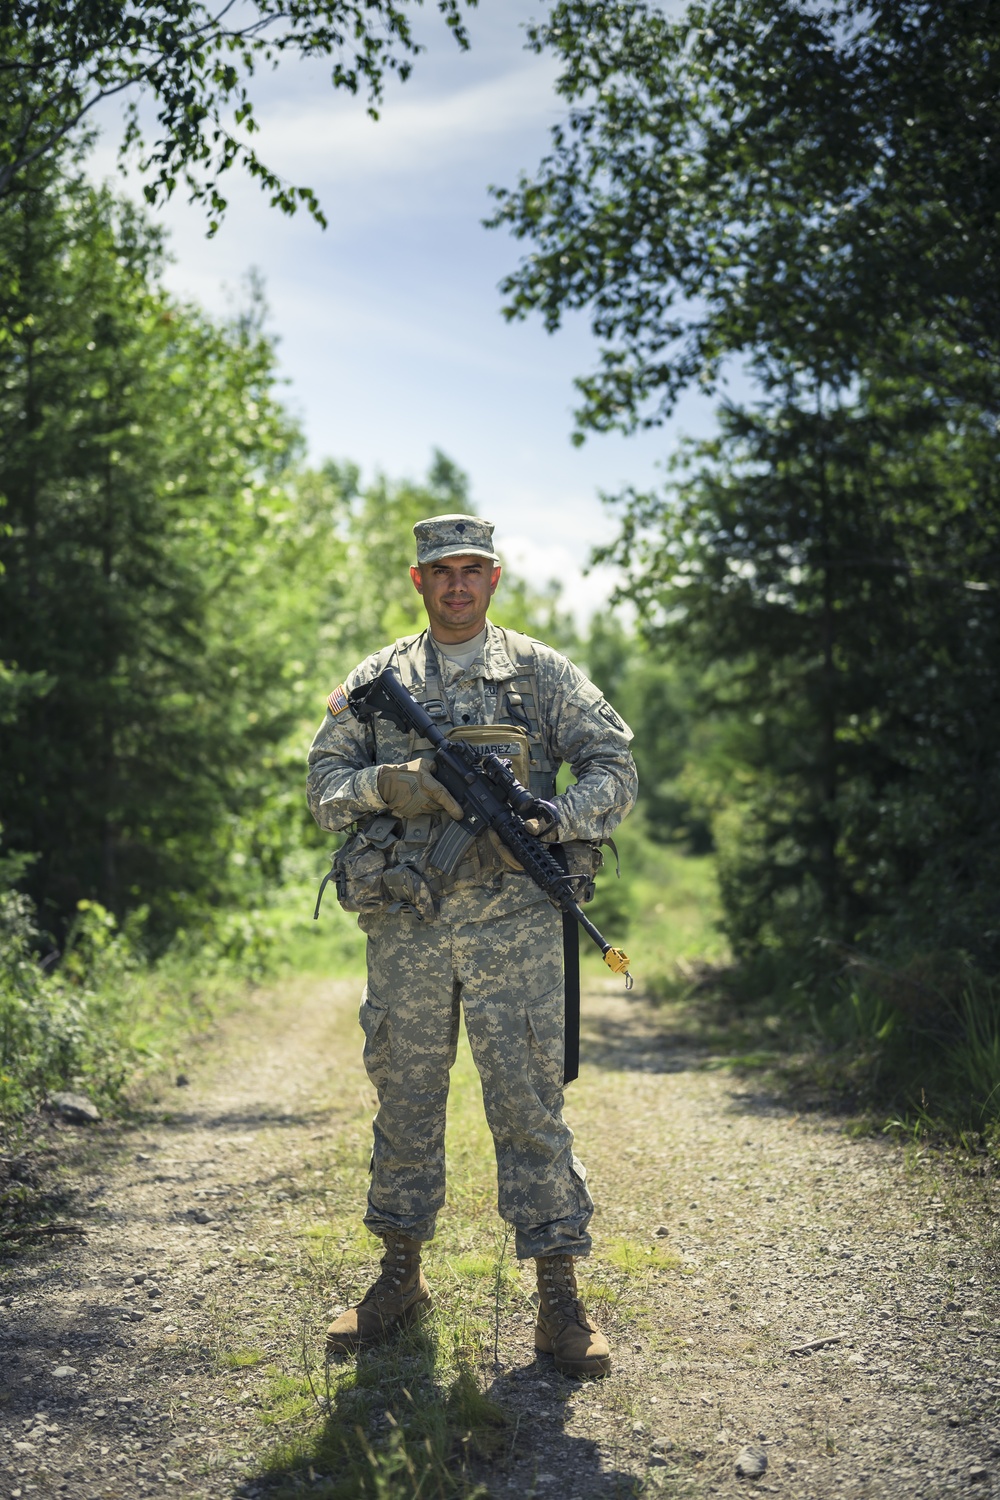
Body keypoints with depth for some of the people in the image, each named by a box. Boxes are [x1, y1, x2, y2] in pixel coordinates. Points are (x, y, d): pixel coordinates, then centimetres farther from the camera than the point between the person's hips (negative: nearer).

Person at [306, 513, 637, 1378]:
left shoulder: (543, 673, 7)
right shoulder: (376, 681, 12)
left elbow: (615, 768, 4)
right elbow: (326, 783, 10)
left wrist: (551, 817, -14)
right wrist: (388, 786, -11)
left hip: (512, 918, -2)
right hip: (405, 921, 2)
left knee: (530, 1099, -3)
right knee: (405, 1095, 10)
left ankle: (559, 1297, 6)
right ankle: (401, 1278, 24)